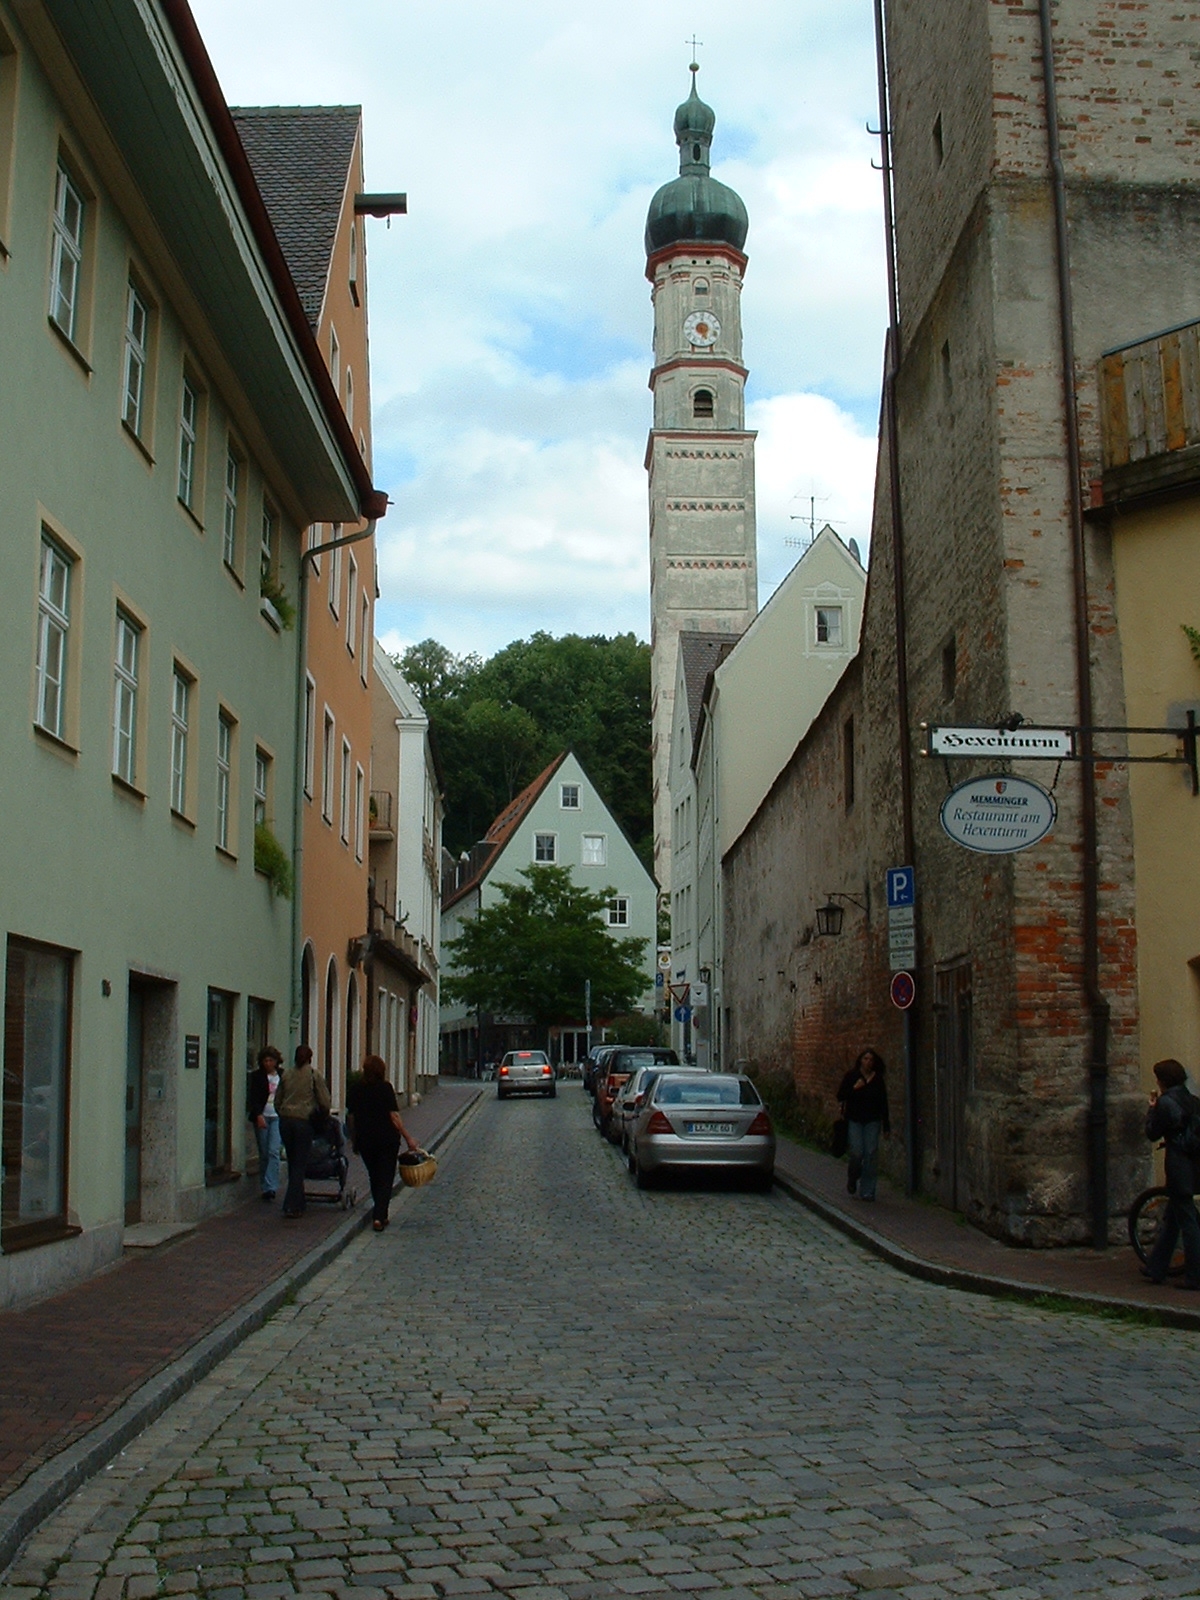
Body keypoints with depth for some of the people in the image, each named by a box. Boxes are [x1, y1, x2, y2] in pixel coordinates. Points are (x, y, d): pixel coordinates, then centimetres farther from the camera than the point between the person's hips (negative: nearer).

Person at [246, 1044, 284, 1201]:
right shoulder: (257, 1076, 4)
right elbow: (252, 1098, -1)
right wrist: (258, 1115, -13)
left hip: (278, 1117, 0)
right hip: (262, 1116, 0)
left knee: (273, 1151, -13)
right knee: (263, 1153, 4)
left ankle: (270, 1187, -16)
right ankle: (264, 1188, 11)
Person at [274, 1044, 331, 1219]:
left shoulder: (286, 1075, 9)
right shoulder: (314, 1076, -2)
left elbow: (277, 1101, 13)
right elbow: (324, 1102, -3)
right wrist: (325, 1116, 15)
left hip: (285, 1121, 4)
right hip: (303, 1121, -4)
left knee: (293, 1163, 14)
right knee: (300, 1164, 0)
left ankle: (298, 1204, 20)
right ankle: (291, 1206, -7)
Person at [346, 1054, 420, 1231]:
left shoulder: (354, 1089, 1)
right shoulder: (385, 1088, -9)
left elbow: (351, 1117, 6)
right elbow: (394, 1116, -11)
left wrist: (354, 1140, 17)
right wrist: (408, 1138, -5)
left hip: (364, 1140, 3)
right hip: (387, 1138, -3)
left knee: (374, 1177, 19)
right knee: (386, 1178, 2)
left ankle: (380, 1215, 26)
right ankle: (379, 1216, -10)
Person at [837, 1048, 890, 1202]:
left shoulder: (878, 1080, 6)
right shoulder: (851, 1076, 1)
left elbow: (883, 1103, 8)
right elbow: (840, 1096, 0)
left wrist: (886, 1126, 6)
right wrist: (854, 1088, -16)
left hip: (872, 1121, 2)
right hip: (854, 1120, -2)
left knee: (871, 1154, -4)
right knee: (857, 1152, -11)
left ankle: (867, 1191, 3)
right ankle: (852, 1179, 21)